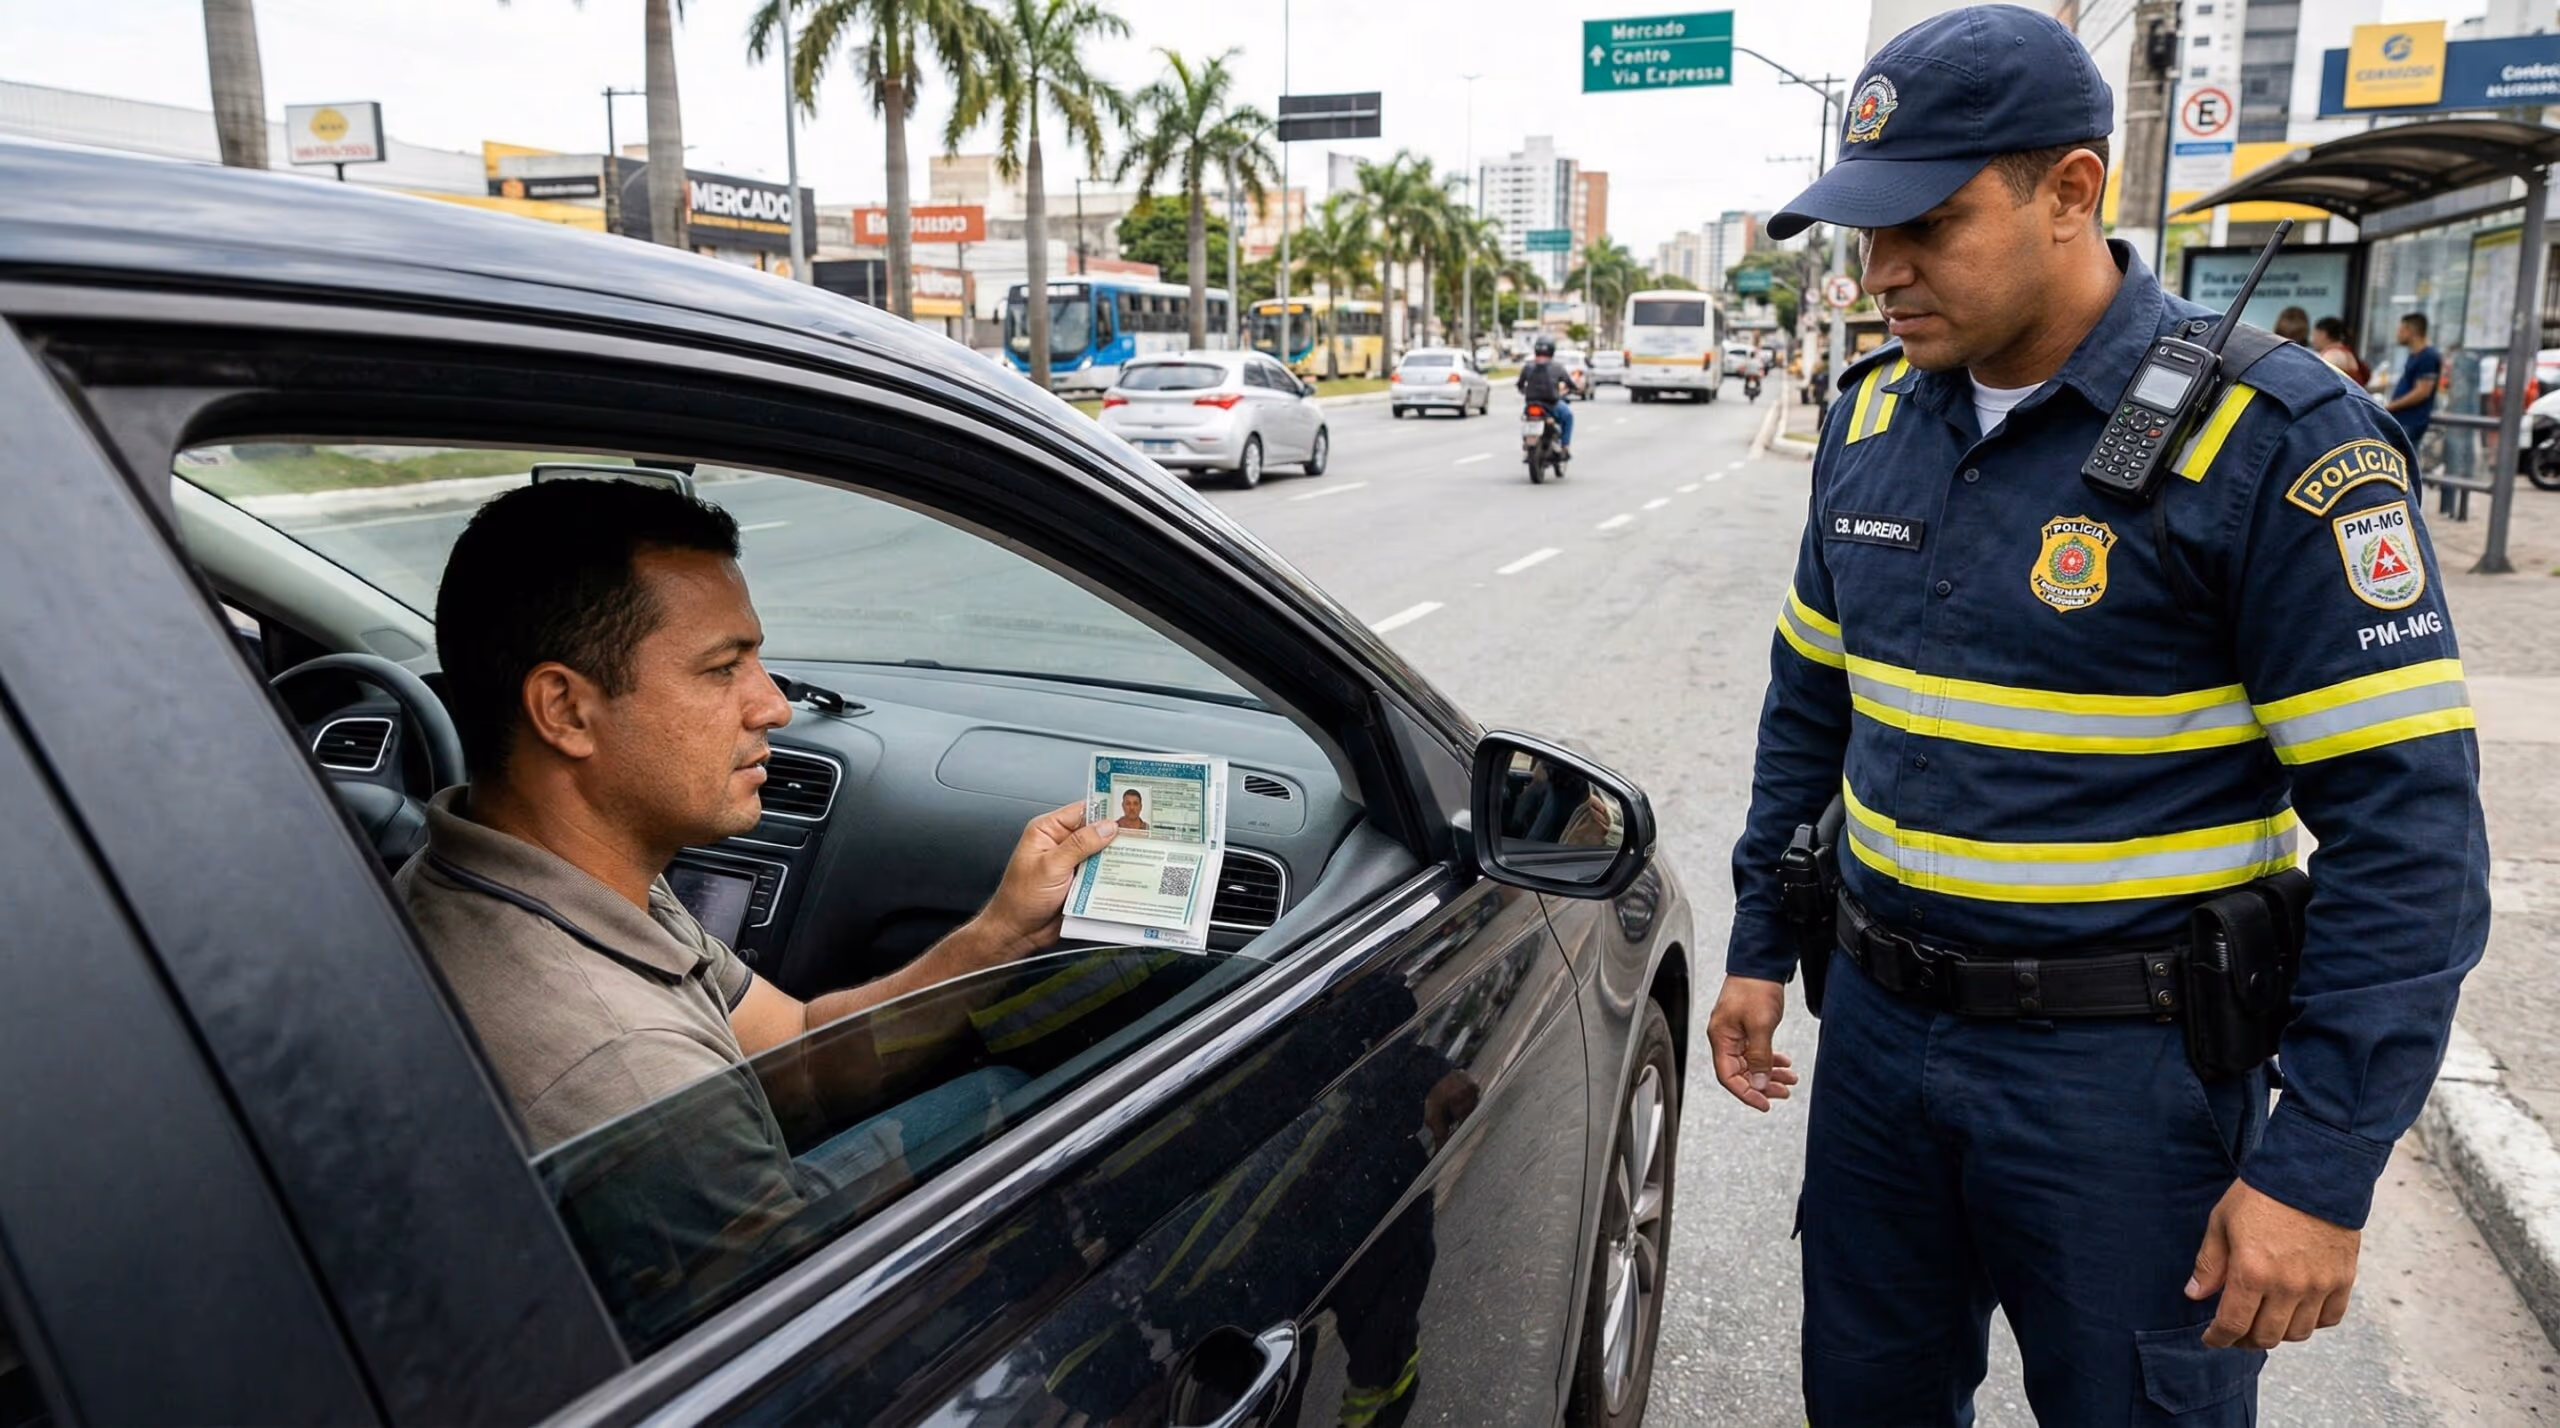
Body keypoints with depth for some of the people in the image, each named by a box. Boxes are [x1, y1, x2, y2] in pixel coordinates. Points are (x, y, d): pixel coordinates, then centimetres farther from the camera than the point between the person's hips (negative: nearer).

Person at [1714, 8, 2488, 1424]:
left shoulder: (2269, 441, -16)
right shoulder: (1872, 418, 3)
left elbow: (2406, 825, -16)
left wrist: (2322, 1168, -18)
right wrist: (1760, 945, 12)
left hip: (2122, 1072, -5)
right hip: (1878, 1030, 6)